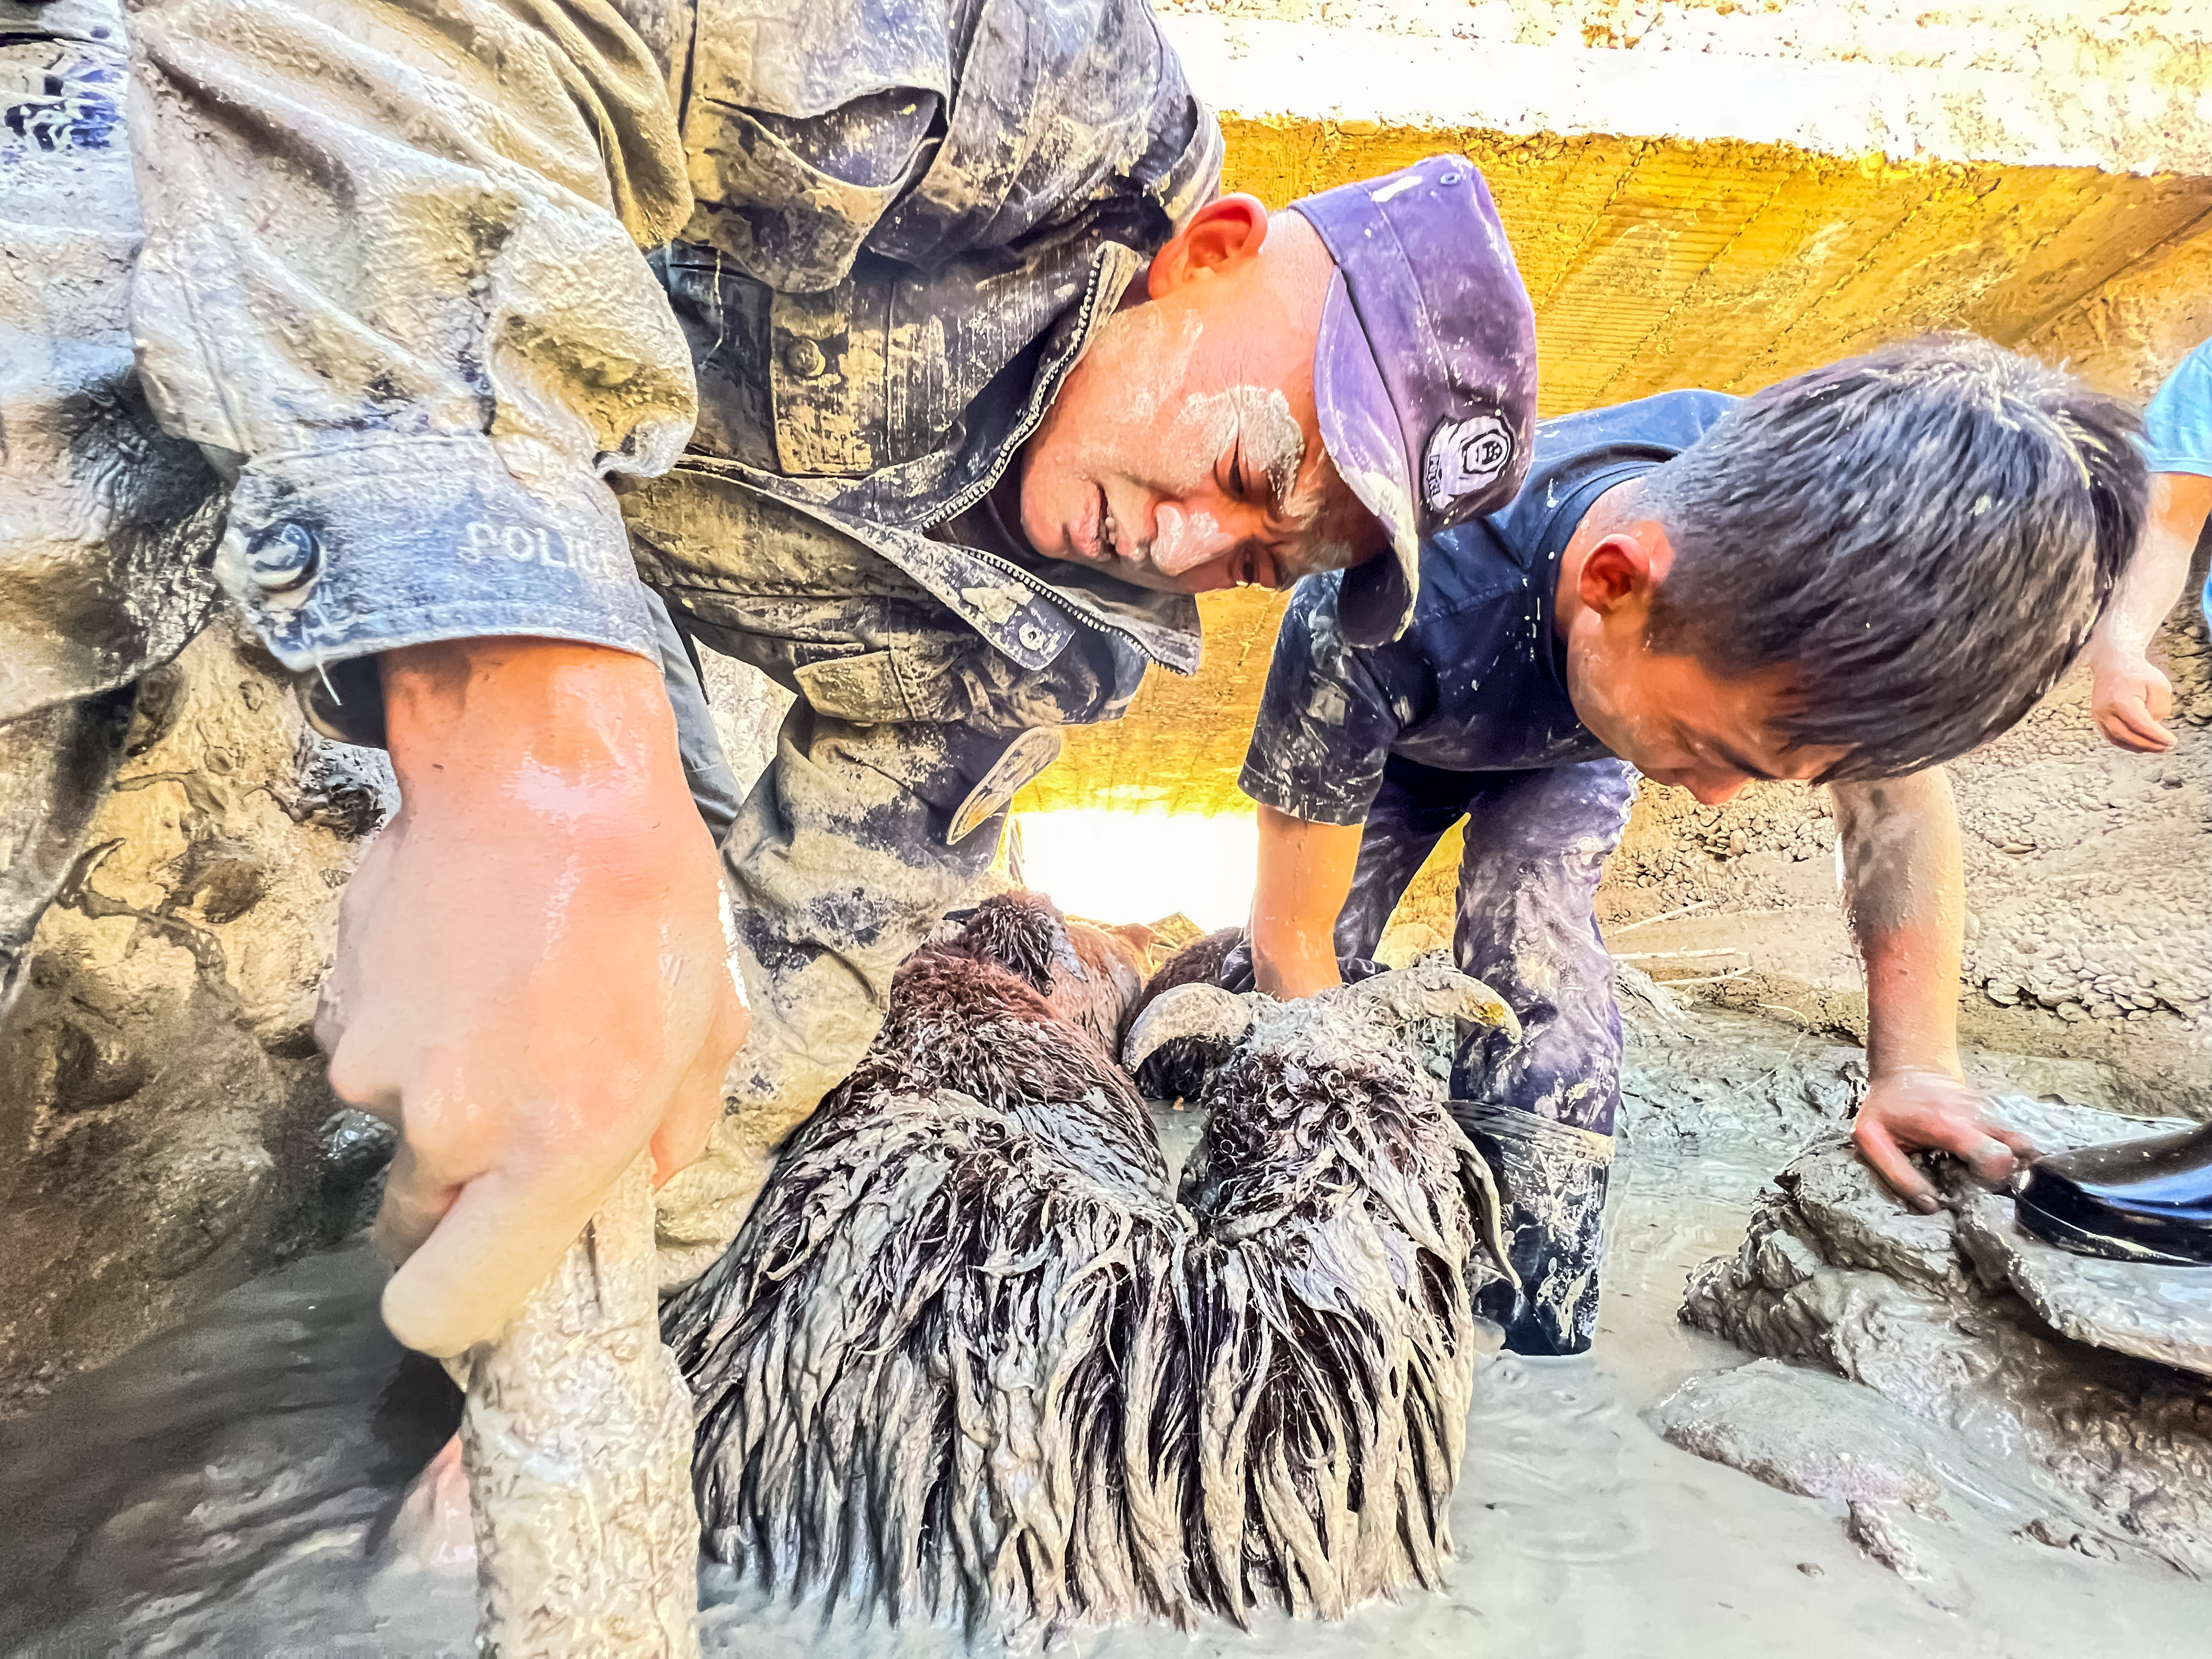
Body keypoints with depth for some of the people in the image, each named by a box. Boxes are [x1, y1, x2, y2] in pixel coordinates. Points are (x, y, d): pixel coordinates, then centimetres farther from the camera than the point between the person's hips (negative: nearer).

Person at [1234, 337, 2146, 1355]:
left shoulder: (1806, 544, -37)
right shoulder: (1368, 627, -48)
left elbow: (1895, 781, -17)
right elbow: (1293, 934, -34)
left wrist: (1916, 1065, -21)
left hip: (1571, 752, 2)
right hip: (1390, 734, -1)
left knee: (1532, 930, -23)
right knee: (1290, 982, -13)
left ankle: (1537, 1337, -14)